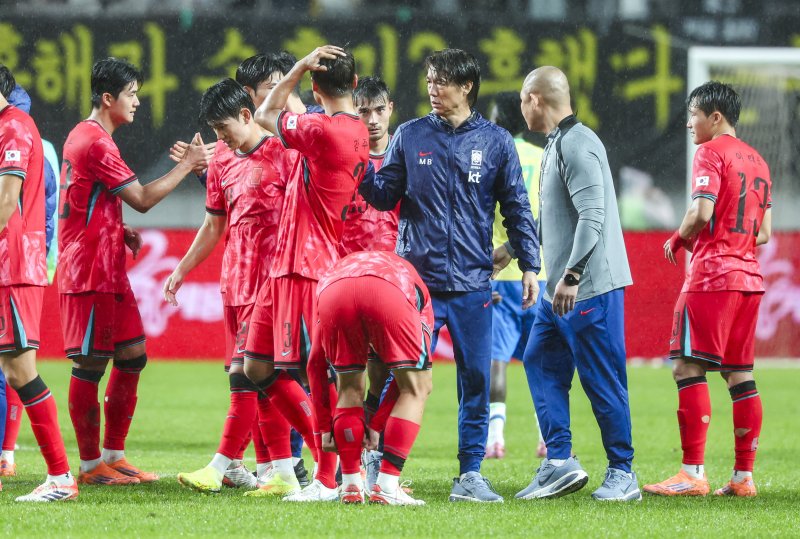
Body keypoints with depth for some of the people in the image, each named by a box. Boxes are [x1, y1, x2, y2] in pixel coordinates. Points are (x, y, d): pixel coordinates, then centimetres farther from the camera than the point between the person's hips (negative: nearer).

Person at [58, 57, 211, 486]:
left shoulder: (85, 137, 17)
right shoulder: (96, 143, -16)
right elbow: (141, 198, -17)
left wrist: (119, 231, 11)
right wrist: (187, 164, -10)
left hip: (108, 270, 10)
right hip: (90, 271, -10)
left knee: (132, 356, 11)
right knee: (90, 364, -4)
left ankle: (113, 455, 17)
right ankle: (91, 465, 1)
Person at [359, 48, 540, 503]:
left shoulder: (496, 142, 5)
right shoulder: (410, 136, 6)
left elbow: (517, 209, 6)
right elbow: (384, 196, 6)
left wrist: (530, 266, 0)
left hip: (472, 285, 0)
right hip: (416, 281, 0)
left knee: (476, 380, 2)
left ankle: (471, 474, 9)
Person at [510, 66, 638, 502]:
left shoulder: (577, 145, -16)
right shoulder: (556, 145, 16)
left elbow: (592, 216, -24)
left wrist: (572, 276, -27)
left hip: (590, 286, -10)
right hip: (562, 288, 10)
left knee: (602, 380, -5)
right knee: (540, 362, 10)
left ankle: (622, 474, 2)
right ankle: (559, 461, 10)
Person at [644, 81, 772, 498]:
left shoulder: (711, 152, -7)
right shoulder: (756, 160, 18)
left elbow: (702, 212, -19)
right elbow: (764, 232, 19)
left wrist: (678, 239, -2)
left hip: (711, 276, -8)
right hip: (749, 276, 8)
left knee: (688, 366, -8)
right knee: (739, 373, 9)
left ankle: (693, 474, -15)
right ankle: (744, 476, 7)